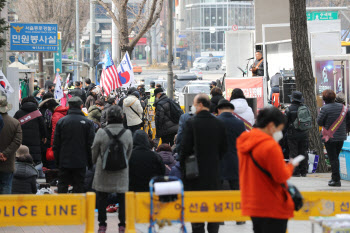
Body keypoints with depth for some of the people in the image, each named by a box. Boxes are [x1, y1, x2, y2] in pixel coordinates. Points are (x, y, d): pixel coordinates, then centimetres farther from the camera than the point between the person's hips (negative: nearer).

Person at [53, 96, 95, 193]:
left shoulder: (61, 122, -1)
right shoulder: (88, 122, -5)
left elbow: (56, 144, 2)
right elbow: (91, 144, -3)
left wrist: (57, 160, 10)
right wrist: (90, 162, 5)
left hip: (64, 161, 1)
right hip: (80, 163, -1)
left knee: (62, 185, 8)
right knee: (79, 186, 3)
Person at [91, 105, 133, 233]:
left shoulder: (101, 132, -11)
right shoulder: (127, 133, -7)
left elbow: (95, 152, 1)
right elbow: (129, 153, 5)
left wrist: (96, 163, 20)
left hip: (103, 171, -1)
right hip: (121, 172, 1)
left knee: (102, 197, 10)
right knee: (122, 197, 11)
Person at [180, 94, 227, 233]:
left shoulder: (191, 124, -11)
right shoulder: (219, 124, 2)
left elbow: (185, 147, -11)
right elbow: (224, 148, 7)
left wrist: (183, 165, 2)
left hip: (196, 170, -4)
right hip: (214, 171, 4)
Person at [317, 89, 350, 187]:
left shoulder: (325, 108, -13)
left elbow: (319, 122, -10)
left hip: (330, 137, -5)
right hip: (341, 137, 5)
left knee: (333, 159, -2)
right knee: (336, 157, 18)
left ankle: (336, 180, -5)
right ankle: (335, 178, 22)